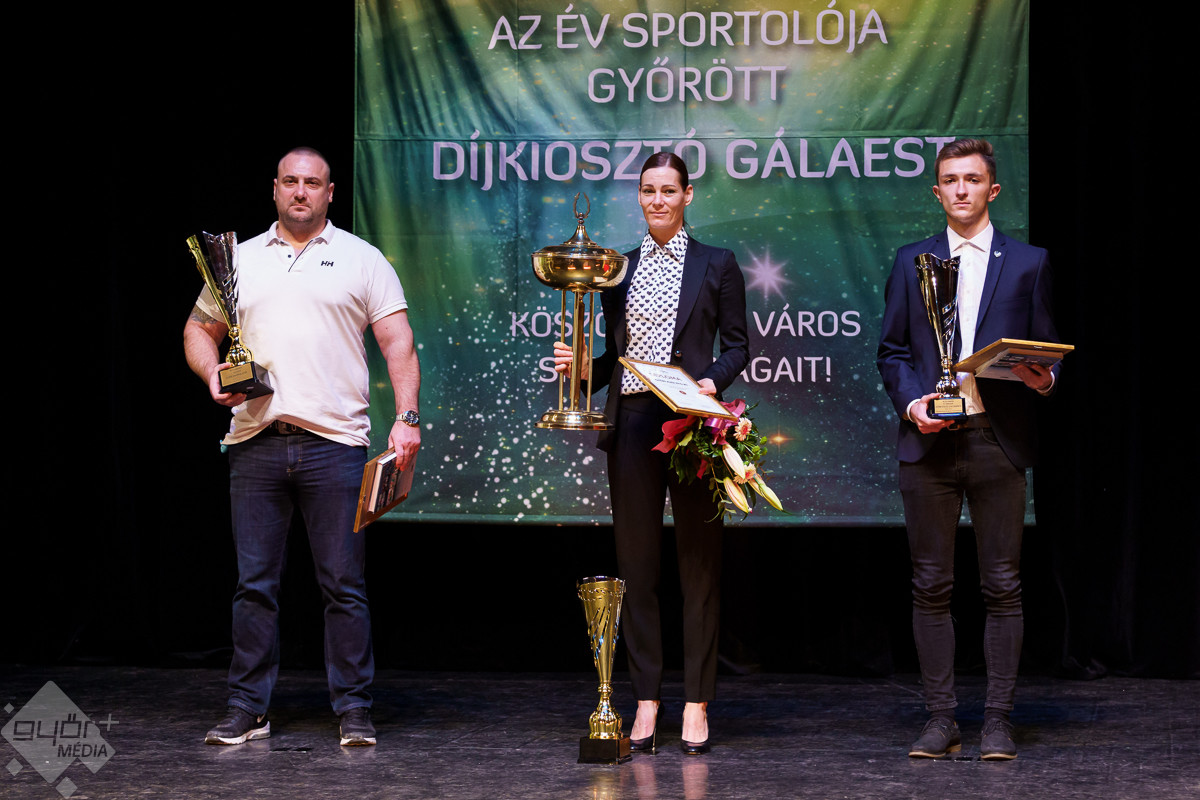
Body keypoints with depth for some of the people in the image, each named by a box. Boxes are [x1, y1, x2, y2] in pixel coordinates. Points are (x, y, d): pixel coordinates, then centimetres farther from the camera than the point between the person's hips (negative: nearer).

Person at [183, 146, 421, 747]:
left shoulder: (361, 259, 9)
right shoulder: (239, 259, 15)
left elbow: (397, 341, 3)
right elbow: (199, 329, 20)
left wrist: (406, 416, -9)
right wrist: (212, 371, -1)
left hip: (334, 442, -2)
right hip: (255, 442, 2)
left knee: (344, 584, -1)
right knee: (255, 583, 4)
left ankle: (353, 710, 5)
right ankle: (247, 710, 12)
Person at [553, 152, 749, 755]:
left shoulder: (716, 265, 7)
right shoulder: (619, 269, 16)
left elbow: (737, 345, 5)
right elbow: (615, 354, 18)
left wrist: (713, 381, -13)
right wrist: (580, 367, -1)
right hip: (632, 422, 3)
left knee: (699, 564, -1)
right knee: (636, 563, 2)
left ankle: (696, 705, 4)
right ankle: (646, 702, 7)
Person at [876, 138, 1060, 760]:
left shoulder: (1028, 263, 9)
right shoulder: (911, 261, 13)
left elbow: (1048, 353, 10)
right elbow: (891, 351, 11)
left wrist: (1044, 380, -12)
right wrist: (910, 402, -6)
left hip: (998, 441, -1)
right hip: (928, 441, 1)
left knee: (1002, 586, 0)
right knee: (931, 587, 2)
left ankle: (997, 721, 6)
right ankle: (941, 720, 8)